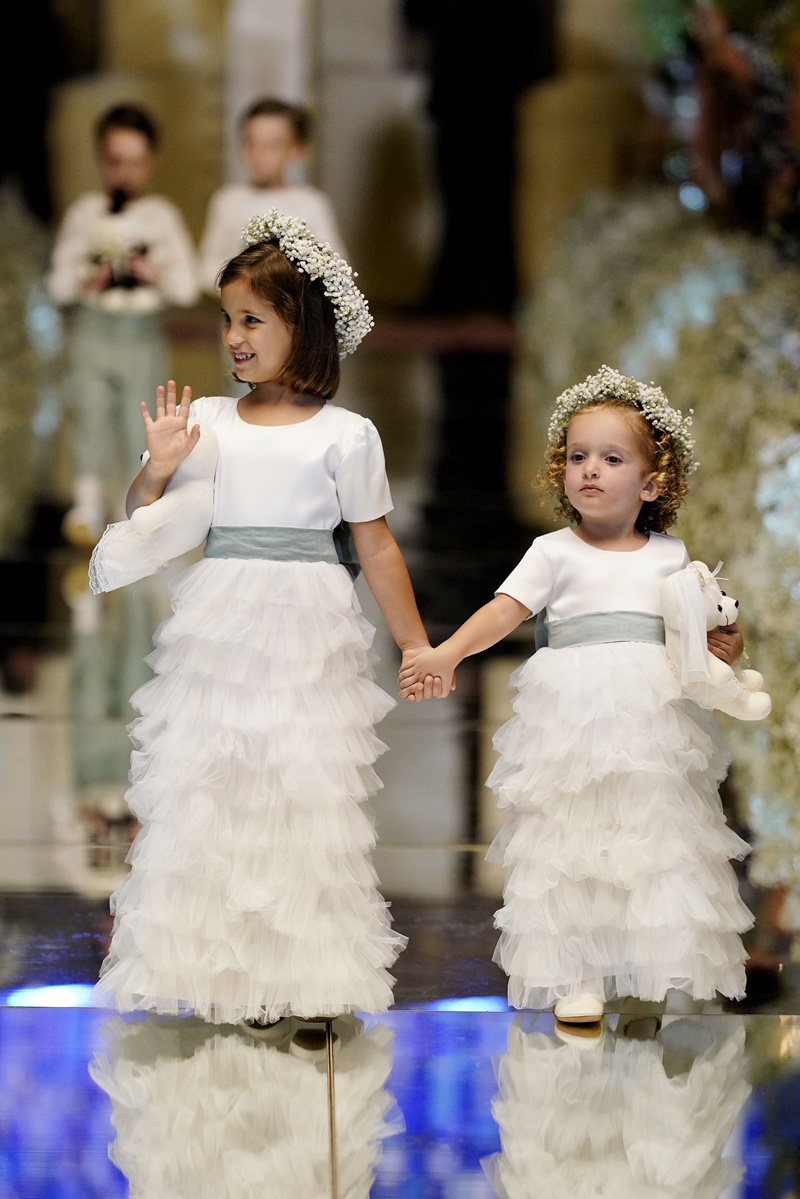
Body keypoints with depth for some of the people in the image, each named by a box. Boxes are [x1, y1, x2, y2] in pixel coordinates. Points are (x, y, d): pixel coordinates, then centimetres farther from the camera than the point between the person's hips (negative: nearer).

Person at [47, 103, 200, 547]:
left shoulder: (163, 216, 5)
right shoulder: (83, 214, 5)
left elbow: (187, 288, 1)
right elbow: (58, 283, 3)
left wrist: (157, 276, -17)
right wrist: (86, 282, -15)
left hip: (143, 331, 1)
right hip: (92, 328, 0)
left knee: (139, 421, 1)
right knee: (91, 411, -12)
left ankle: (133, 507, 12)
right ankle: (88, 503, -15)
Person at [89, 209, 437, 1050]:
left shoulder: (343, 436, -2)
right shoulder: (205, 422, 6)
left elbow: (376, 547, 2)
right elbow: (141, 526, 11)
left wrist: (417, 646, 1)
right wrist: (158, 469, -8)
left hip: (307, 637, -3)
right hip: (216, 632, 3)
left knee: (310, 795, -1)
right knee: (206, 786, 1)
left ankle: (310, 980, 6)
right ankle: (230, 974, 9)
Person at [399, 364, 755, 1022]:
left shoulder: (670, 554, 12)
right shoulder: (554, 552, 4)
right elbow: (505, 610, -7)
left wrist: (725, 644, -1)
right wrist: (447, 652, -22)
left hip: (654, 719, 2)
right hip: (573, 714, -2)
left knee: (660, 839, 2)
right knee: (569, 841, -3)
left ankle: (661, 971, 12)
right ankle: (576, 974, 4)